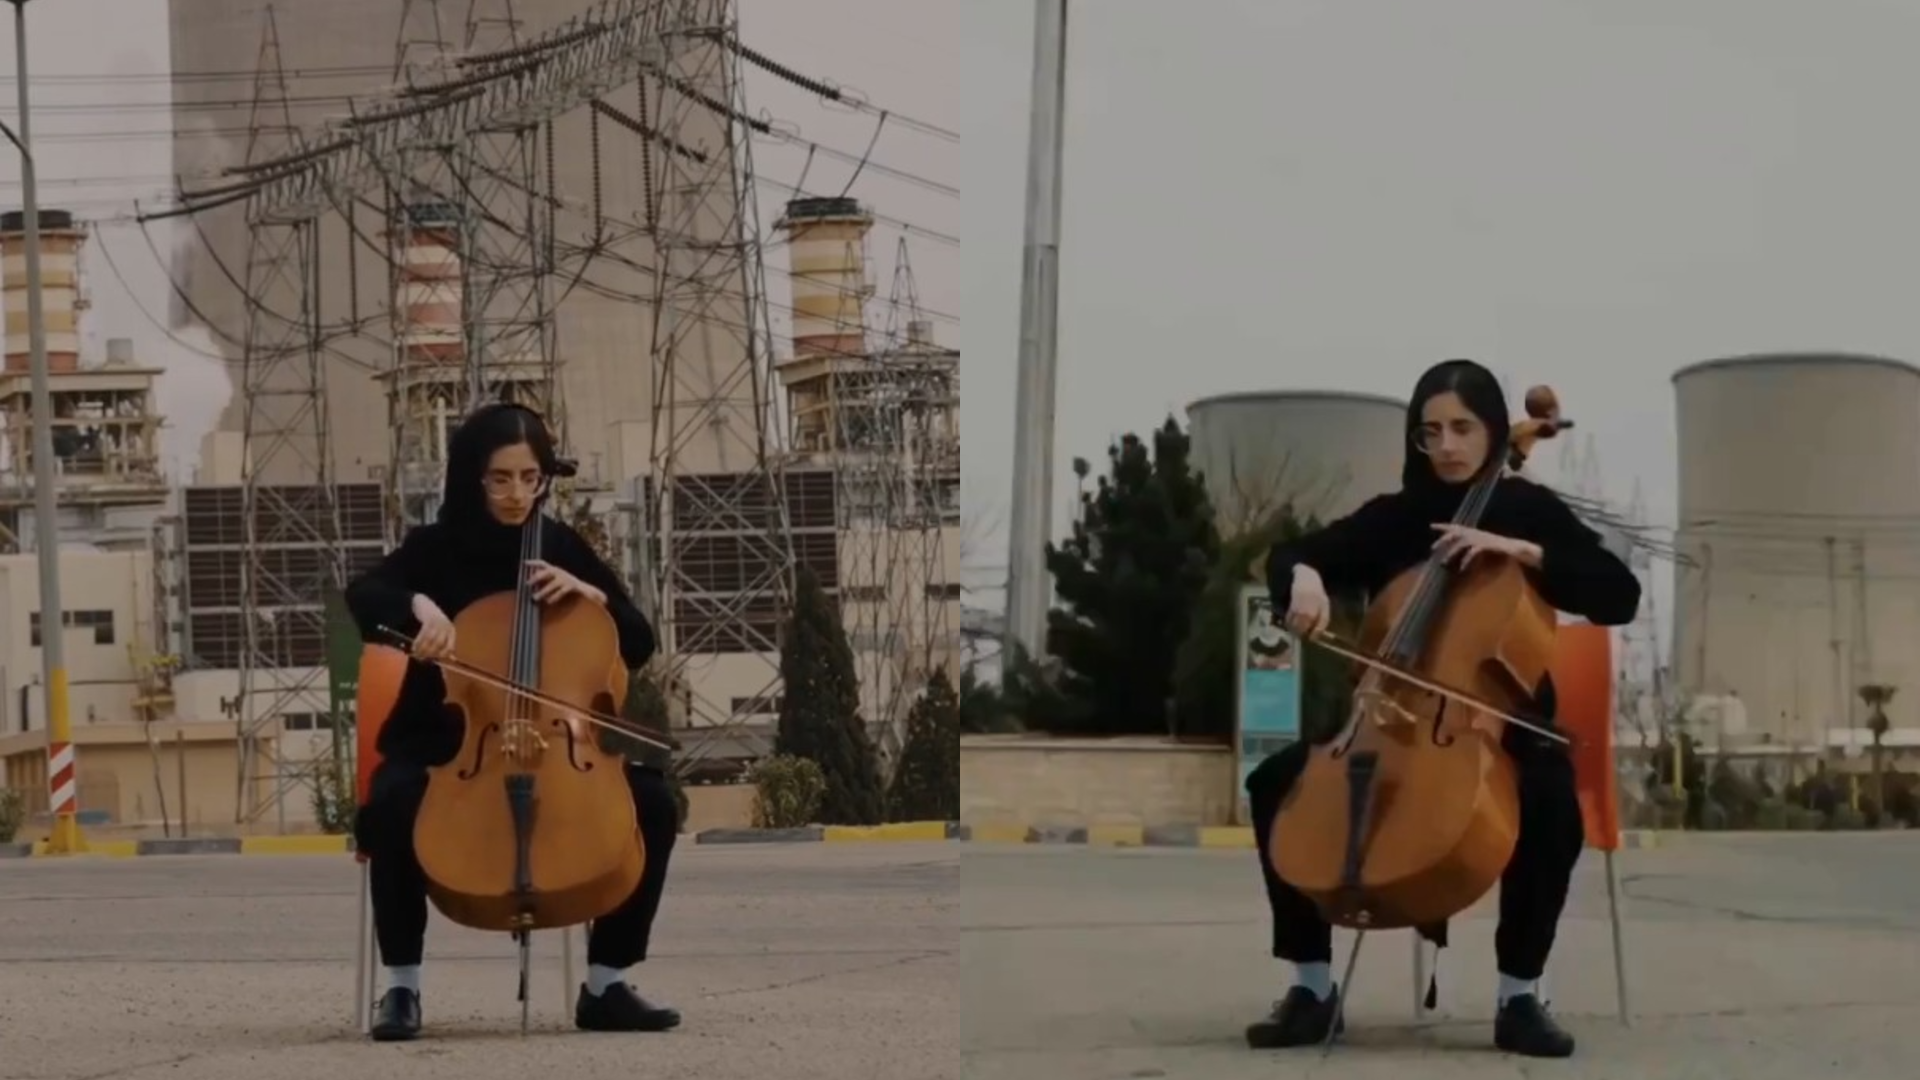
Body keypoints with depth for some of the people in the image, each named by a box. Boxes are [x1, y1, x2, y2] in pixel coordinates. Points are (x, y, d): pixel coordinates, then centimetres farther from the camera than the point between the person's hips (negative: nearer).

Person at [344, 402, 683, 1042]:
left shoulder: (562, 548, 7)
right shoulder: (438, 547, -1)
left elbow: (638, 647, 7)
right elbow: (364, 596, -20)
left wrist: (591, 594, -10)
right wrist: (419, 606, -40)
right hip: (443, 743, -2)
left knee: (652, 802, -22)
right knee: (389, 808, -35)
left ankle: (605, 985, -11)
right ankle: (401, 985, -19)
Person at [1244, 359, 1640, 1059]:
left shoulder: (1530, 510, 2)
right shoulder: (1392, 516, 9)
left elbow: (1620, 597, -8)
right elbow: (1288, 556, 5)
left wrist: (1520, 549, -18)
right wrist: (1305, 577, -20)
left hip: (1501, 727, -3)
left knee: (1552, 803, -36)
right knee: (1276, 783, -20)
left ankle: (1519, 994, -22)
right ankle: (1313, 985, -14)